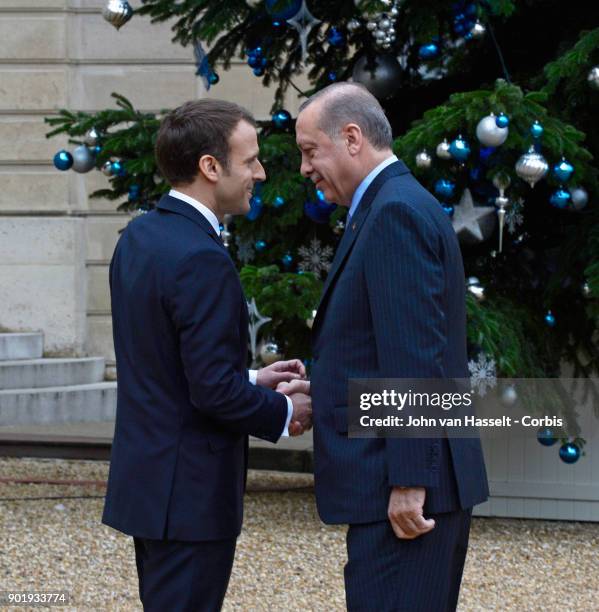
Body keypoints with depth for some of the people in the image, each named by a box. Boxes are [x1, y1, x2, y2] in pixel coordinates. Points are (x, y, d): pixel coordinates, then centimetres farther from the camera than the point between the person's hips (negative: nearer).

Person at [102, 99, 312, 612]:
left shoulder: (139, 237, 8)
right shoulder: (202, 260, -21)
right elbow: (214, 392, -22)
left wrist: (250, 380, 15)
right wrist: (286, 412, -6)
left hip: (146, 480, 9)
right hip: (187, 493, -9)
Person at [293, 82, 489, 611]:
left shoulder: (395, 214, -14)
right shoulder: (403, 207, 18)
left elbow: (414, 358, -20)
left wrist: (408, 483, -22)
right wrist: (319, 392, 14)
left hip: (406, 490, -10)